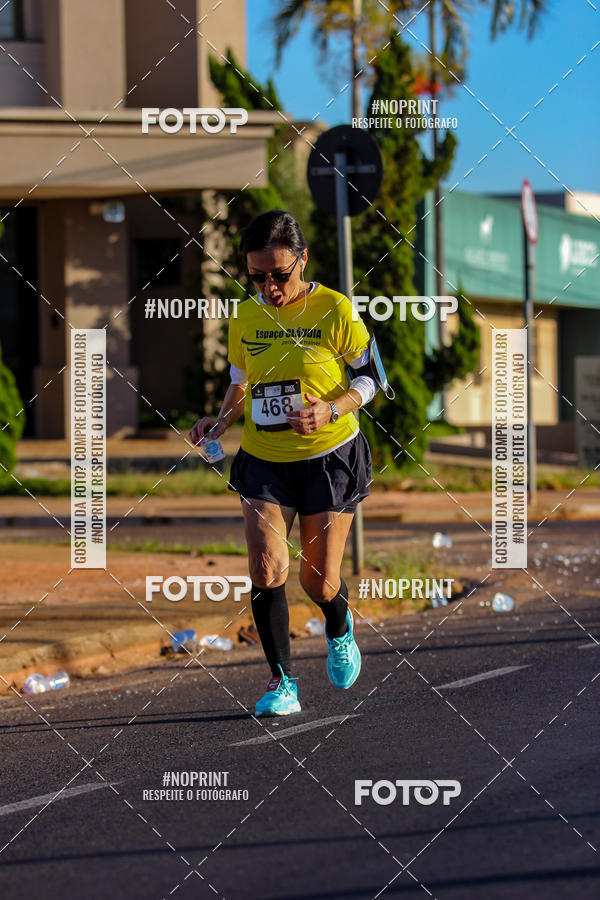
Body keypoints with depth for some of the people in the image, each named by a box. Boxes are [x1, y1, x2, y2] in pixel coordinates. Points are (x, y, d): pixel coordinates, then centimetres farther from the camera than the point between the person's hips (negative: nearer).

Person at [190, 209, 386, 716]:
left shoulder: (334, 311, -10)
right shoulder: (245, 318, 2)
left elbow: (370, 376, -2)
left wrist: (331, 410, -20)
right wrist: (219, 422, -3)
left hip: (329, 456, -3)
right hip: (264, 460, 3)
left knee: (319, 583, 2)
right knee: (267, 566, -18)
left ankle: (340, 628, 40)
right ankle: (282, 681, -7)